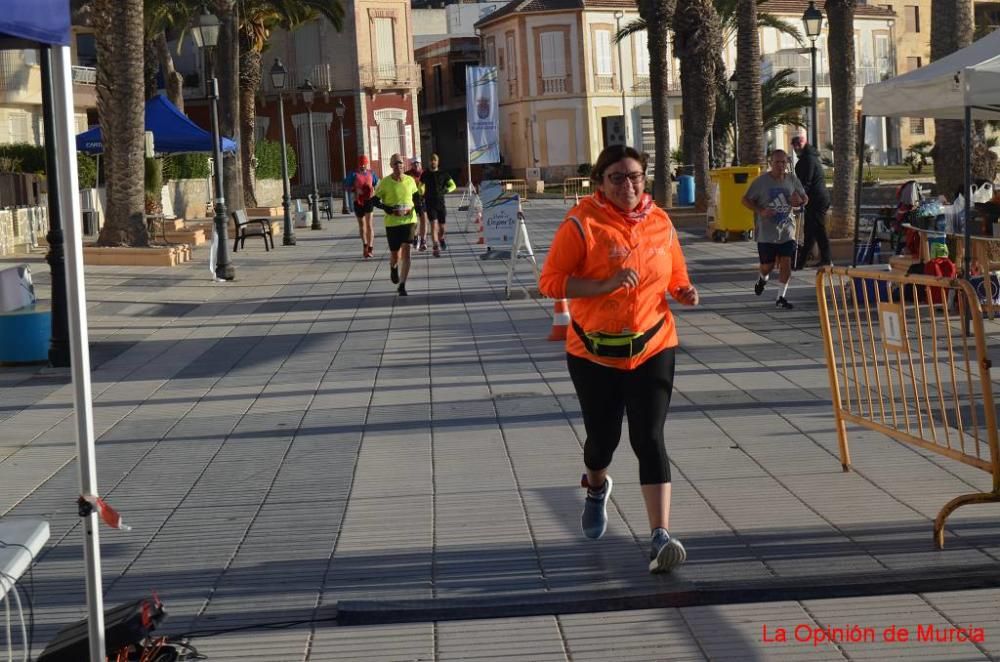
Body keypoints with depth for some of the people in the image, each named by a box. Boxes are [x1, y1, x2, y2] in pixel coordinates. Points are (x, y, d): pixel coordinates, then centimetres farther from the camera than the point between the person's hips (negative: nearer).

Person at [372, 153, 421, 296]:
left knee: (406, 252, -11)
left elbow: (416, 197, 18)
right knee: (395, 254, 7)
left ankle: (402, 285, -5)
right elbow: (375, 200, -1)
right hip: (392, 223, -1)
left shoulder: (410, 180, 2)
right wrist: (388, 209, -17)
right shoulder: (384, 183, -7)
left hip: (409, 221, 1)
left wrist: (415, 208, -2)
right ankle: (393, 268, 45)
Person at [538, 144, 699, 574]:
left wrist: (684, 292, -6)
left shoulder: (660, 223, 2)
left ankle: (660, 537, -13)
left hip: (652, 348, 1)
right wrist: (606, 285, -25)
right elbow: (550, 282, -14)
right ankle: (596, 487, 49)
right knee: (603, 437, 13)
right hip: (595, 352, -1)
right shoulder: (582, 223, -10)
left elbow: (675, 277, 17)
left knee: (649, 438, -11)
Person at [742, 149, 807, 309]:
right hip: (766, 232, -2)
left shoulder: (792, 180, 1)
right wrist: (760, 211, -19)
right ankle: (762, 278, 42)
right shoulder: (761, 182, -9)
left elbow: (805, 198, 14)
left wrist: (799, 201, -11)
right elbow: (745, 200, -4)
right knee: (768, 265, 6)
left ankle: (781, 297, 5)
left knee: (786, 263, -6)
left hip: (786, 231, 2)